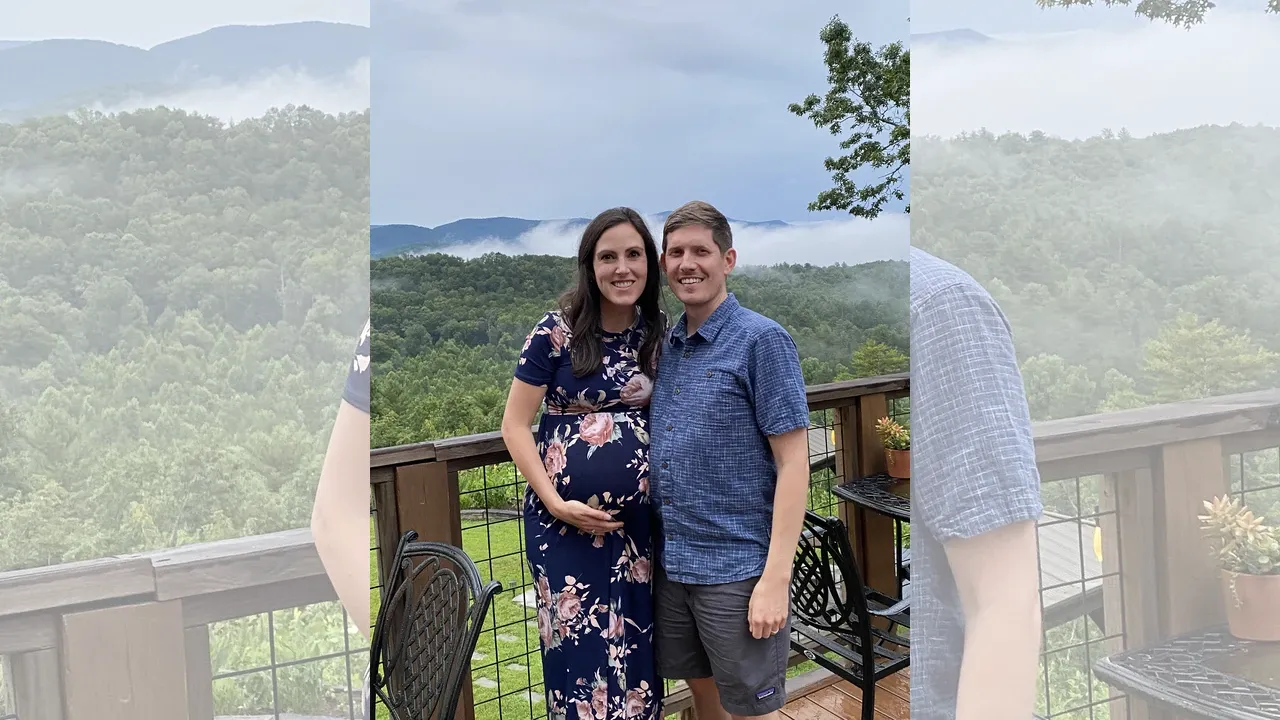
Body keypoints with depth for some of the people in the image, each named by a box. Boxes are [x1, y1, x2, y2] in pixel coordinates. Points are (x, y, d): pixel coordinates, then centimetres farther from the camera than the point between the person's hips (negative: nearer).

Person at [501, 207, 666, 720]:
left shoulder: (658, 334, 4)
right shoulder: (556, 332, -8)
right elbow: (515, 426, -6)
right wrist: (555, 502, -15)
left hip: (639, 518, 4)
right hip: (567, 519, -3)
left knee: (636, 646, 12)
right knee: (582, 646, 4)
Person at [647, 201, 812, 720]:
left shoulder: (762, 340, -11)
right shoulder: (668, 346, 10)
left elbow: (793, 462, -14)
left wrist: (776, 578, -19)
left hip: (736, 568, -6)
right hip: (672, 562, 6)